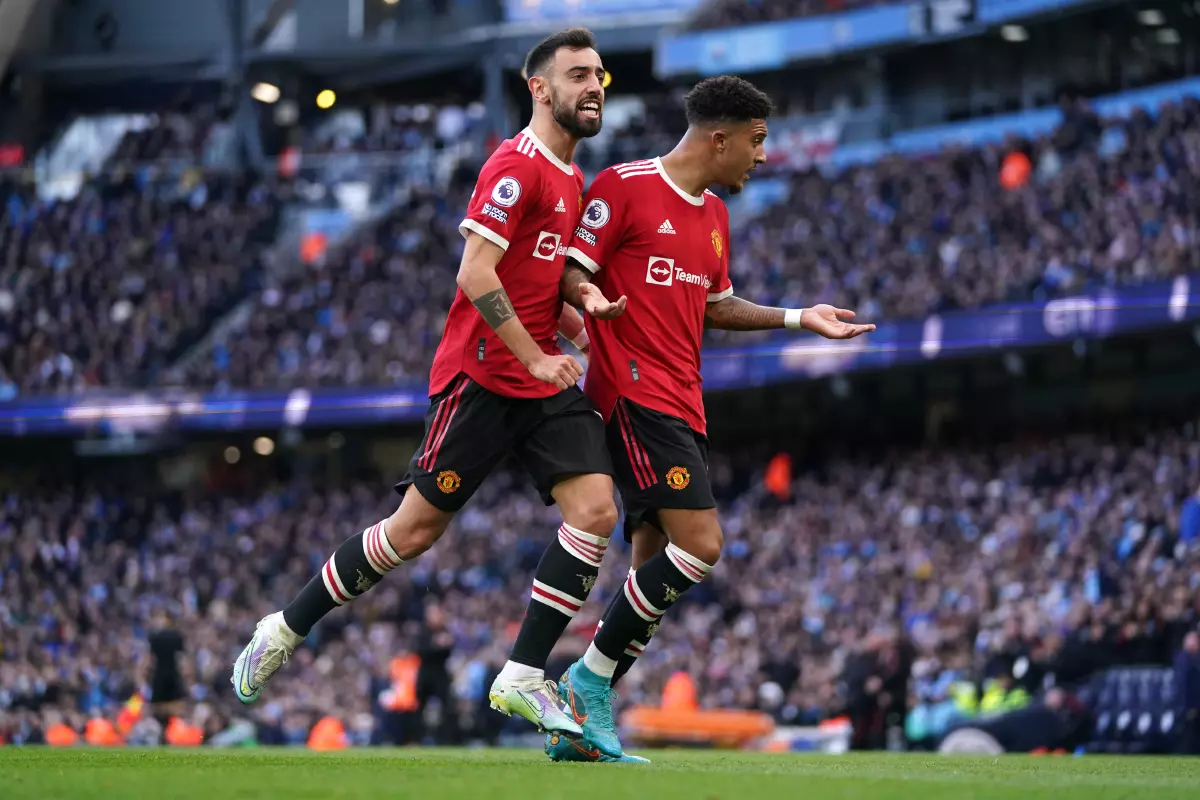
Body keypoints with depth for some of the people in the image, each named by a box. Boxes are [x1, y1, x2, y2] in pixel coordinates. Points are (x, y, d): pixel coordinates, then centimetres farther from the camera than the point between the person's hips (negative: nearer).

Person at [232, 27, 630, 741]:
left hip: (544, 377, 8)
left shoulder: (573, 179, 17)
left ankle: (525, 676, -8)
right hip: (482, 377, -8)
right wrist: (536, 358, -17)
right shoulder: (516, 166, -13)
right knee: (418, 528, -3)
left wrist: (584, 318, 8)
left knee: (595, 511, -11)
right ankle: (285, 630, 15)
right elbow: (476, 275, -20)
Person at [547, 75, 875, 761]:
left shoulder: (715, 216, 19)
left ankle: (583, 720, 8)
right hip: (636, 391, -9)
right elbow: (570, 271, -8)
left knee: (657, 567, 5)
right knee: (700, 544, -19)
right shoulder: (625, 187, -7)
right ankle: (590, 678, -9)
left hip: (682, 405, 9)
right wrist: (589, 296, -30)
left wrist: (800, 318, 27)